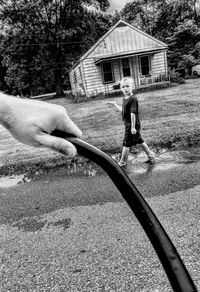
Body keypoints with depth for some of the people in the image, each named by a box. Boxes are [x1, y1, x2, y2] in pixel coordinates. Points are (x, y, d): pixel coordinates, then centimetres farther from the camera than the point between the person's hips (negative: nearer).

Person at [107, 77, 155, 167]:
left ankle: (122, 162, 14)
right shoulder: (125, 99, 9)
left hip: (132, 125, -9)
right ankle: (150, 156, 28)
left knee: (126, 143, 1)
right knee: (140, 141, 16)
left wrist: (133, 127, -24)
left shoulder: (133, 99, -18)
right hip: (128, 124, 9)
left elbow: (133, 113, -23)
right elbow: (123, 110, 21)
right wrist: (115, 104, 25)